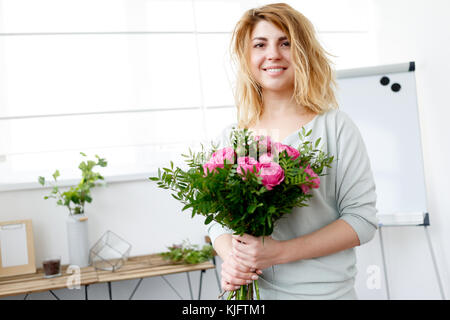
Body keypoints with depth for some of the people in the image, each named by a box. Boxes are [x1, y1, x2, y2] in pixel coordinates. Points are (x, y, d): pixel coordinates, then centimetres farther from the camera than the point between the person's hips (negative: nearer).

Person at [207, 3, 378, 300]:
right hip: (250, 291, 3)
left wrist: (280, 252, -19)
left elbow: (362, 218, -11)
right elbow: (218, 219, 8)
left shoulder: (335, 127, -7)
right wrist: (230, 258, -14)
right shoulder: (230, 137, 2)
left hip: (323, 290, -2)